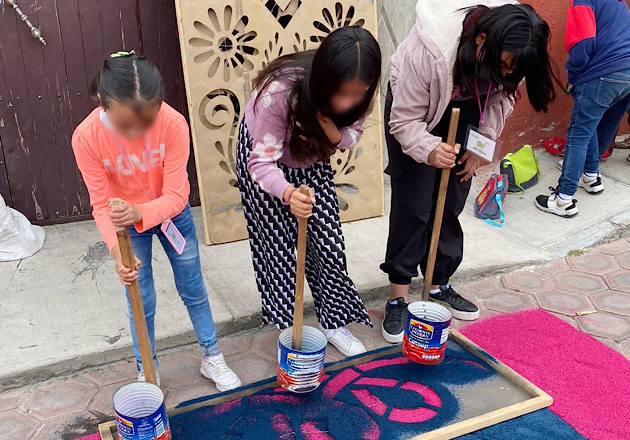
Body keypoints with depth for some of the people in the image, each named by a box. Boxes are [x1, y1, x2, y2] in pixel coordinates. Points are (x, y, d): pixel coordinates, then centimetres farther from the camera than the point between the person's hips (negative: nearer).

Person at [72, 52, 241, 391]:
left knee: (193, 290, 13)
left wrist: (140, 213, -47)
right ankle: (146, 373, 31)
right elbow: (102, 205, -22)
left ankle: (212, 358, 35)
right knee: (141, 302, 7)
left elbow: (176, 195, -28)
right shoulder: (86, 137, -29)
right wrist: (117, 249, -38)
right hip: (125, 222, 0)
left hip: (171, 212, 0)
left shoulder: (174, 124, -32)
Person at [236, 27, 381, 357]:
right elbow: (262, 162, -37)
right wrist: (288, 193, -58)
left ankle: (334, 323, 21)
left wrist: (335, 133, -36)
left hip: (312, 159, 4)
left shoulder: (358, 92, -27)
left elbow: (353, 133, -10)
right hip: (263, 154, -4)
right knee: (278, 246, -1)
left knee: (329, 242, 3)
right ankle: (288, 329, 17)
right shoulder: (279, 92, -41)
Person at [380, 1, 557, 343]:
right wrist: (429, 150, -46)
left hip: (467, 110, 5)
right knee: (413, 204, -10)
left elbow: (502, 97, -3)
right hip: (417, 111, -4)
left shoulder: (509, 51, -23)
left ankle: (439, 284, 18)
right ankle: (398, 297, -1)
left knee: (452, 203, 3)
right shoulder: (426, 53, -39)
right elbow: (405, 121, -29)